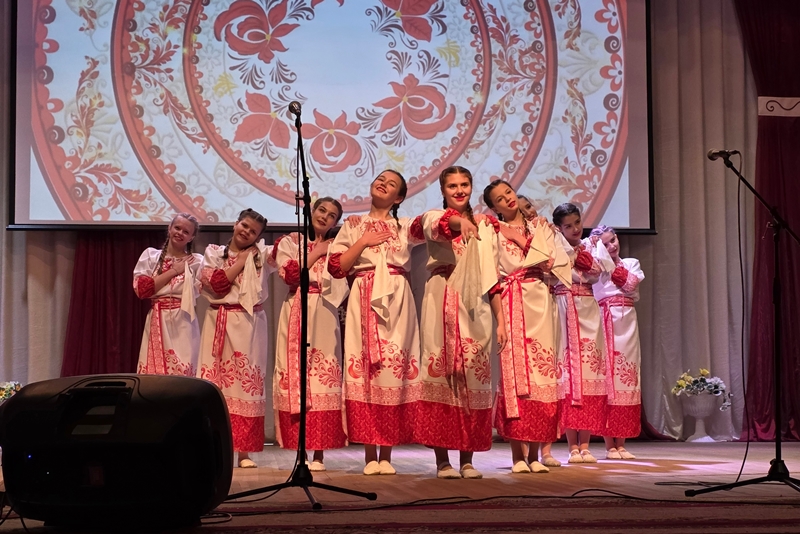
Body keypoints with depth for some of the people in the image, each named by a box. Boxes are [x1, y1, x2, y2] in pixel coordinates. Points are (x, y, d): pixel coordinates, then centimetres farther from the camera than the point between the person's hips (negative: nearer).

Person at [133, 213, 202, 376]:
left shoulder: (197, 261, 8)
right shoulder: (151, 255, 10)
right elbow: (141, 289, -3)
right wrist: (173, 271, -3)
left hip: (183, 324, 0)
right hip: (157, 322, 1)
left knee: (183, 373, -5)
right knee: (154, 373, -3)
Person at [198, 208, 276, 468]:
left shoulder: (261, 255, 7)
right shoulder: (213, 252, 10)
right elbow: (217, 284, -6)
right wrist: (242, 260, -3)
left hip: (250, 326, 0)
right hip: (220, 324, 0)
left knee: (247, 383, -2)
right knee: (217, 382, -3)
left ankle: (244, 451, 0)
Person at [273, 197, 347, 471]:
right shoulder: (290, 241, 15)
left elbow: (342, 284, 4)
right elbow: (289, 274, -4)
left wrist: (331, 253, -4)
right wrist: (316, 253, 0)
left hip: (324, 315, 0)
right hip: (296, 312, 0)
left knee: (323, 376, -8)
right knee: (295, 374, -6)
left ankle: (319, 452, -7)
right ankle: (299, 450, -4)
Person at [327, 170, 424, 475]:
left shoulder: (405, 226, 16)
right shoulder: (353, 226, 15)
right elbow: (336, 267, 4)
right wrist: (363, 242, -3)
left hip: (397, 303, 1)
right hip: (364, 302, 0)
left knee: (394, 369, -6)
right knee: (365, 369, -7)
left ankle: (386, 455, -1)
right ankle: (370, 455, -3)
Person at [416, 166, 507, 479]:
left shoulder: (485, 226, 18)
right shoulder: (434, 218, 9)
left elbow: (493, 277, 15)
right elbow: (437, 227, -19)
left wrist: (501, 320, 7)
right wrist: (459, 221, -42)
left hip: (476, 308, 3)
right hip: (442, 305, -3)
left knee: (474, 377, -1)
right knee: (441, 372, -8)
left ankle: (467, 459, 5)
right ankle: (442, 460, -3)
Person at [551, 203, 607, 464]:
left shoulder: (588, 249, 15)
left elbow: (596, 274, -3)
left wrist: (579, 257, -10)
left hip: (589, 310, 5)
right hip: (566, 311, -5)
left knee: (590, 370, -1)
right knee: (570, 369, -8)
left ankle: (585, 445, 1)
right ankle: (573, 447, -6)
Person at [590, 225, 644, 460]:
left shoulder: (631, 263, 15)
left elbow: (630, 283, -4)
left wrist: (611, 264, -4)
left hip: (627, 324, 3)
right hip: (605, 324, -3)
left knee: (627, 379, 2)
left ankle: (621, 443, 7)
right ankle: (609, 445, -1)